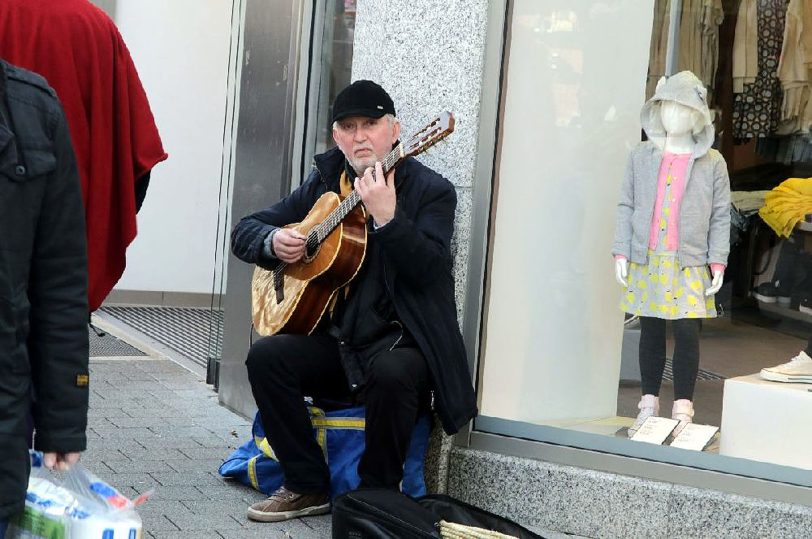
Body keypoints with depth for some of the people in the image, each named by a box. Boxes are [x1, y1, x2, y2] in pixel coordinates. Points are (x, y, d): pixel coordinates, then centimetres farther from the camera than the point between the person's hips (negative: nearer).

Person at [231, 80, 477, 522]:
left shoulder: (430, 190, -3)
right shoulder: (324, 182, 11)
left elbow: (430, 269, -20)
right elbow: (244, 231, 15)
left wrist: (386, 216, -34)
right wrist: (273, 242, -8)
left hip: (400, 340, -5)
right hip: (335, 339, 5)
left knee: (391, 372, -36)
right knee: (265, 356, -19)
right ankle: (309, 488, -5)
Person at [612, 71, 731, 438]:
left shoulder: (712, 163, 4)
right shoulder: (641, 157, 7)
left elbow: (721, 216, 4)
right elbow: (626, 207, 8)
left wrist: (718, 263, -3)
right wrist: (621, 252, 0)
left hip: (689, 264, -2)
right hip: (646, 260, 2)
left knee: (687, 332, -8)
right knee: (651, 331, 8)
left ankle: (683, 410, 1)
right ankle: (649, 405, 17)